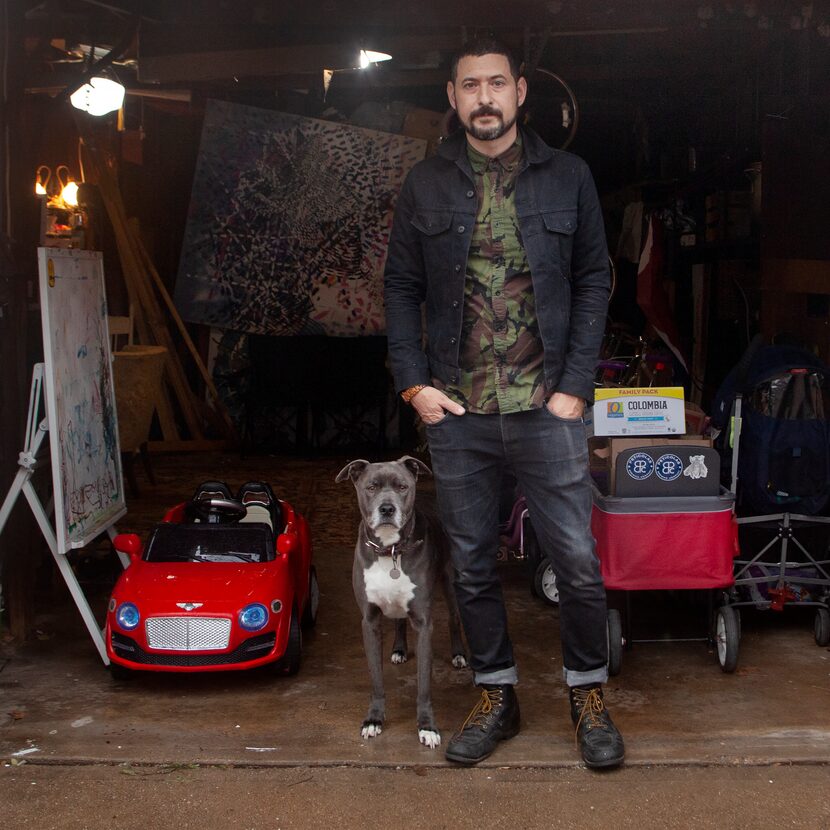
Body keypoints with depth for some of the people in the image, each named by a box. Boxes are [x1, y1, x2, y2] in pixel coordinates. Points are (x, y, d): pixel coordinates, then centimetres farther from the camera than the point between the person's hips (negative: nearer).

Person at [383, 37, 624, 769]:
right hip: (456, 409, 2)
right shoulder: (426, 185, 6)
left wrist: (574, 385, -6)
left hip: (546, 406, -1)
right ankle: (497, 699, 26)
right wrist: (414, 383, -2)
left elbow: (594, 283, 3)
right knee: (472, 565, 10)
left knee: (577, 562, 2)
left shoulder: (567, 178, 3)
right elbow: (401, 290, 9)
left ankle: (589, 696, 22)